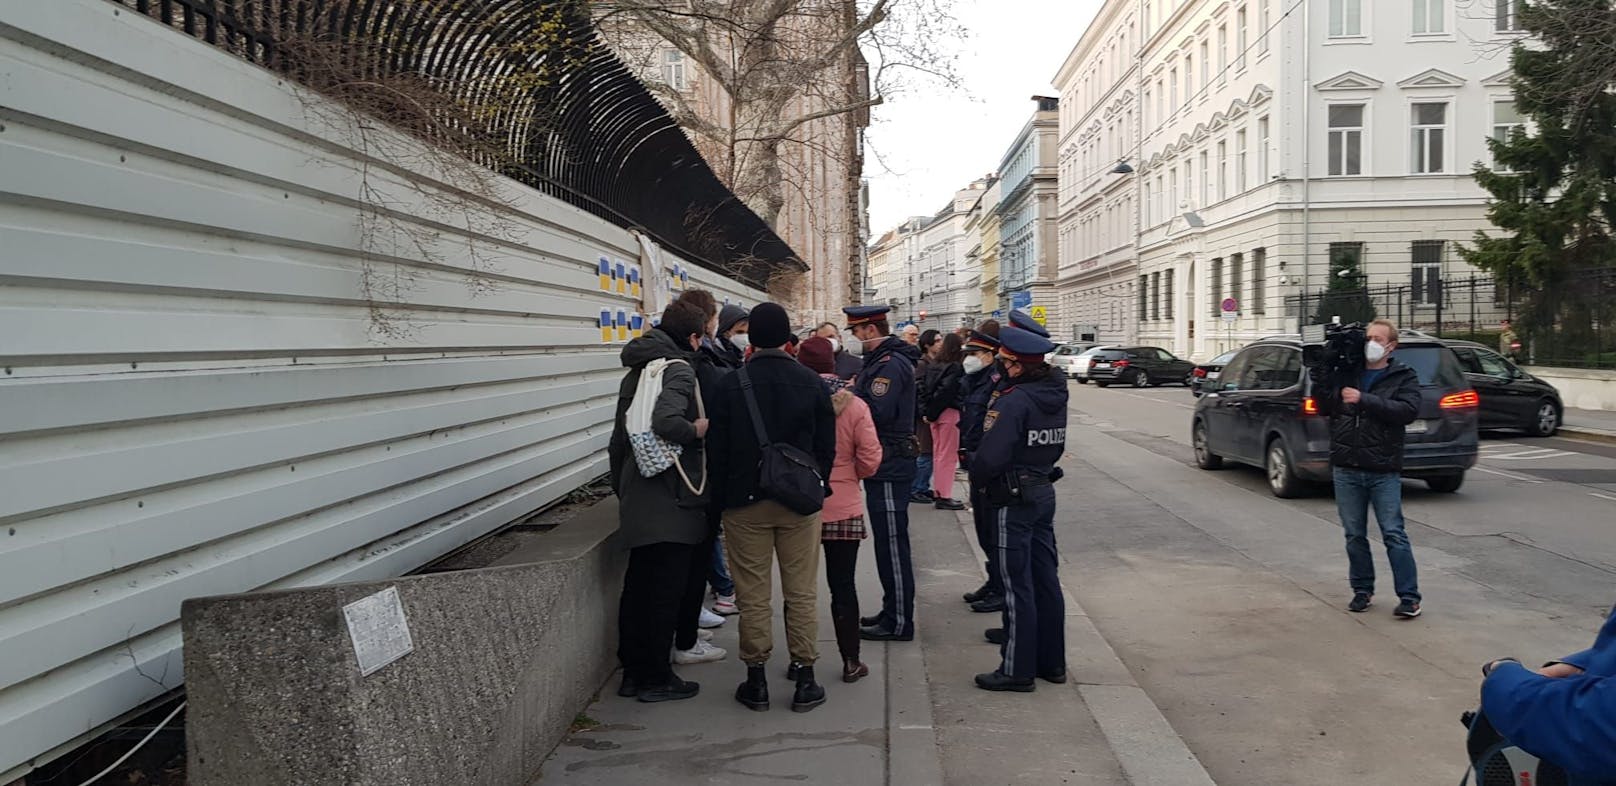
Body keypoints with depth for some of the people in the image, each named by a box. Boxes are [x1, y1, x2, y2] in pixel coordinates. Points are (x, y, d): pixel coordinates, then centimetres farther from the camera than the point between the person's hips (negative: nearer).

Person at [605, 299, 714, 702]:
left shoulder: (637, 371, 15)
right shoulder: (679, 369, -12)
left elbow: (618, 441, 20)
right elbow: (665, 421, -31)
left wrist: (622, 490, 27)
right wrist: (698, 429, -13)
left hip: (638, 499, 9)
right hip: (672, 502, -9)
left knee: (639, 586, 15)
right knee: (666, 590, 0)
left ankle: (633, 671, 24)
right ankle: (656, 677, 8)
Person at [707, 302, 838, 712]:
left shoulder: (731, 384, -6)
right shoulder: (812, 382, -2)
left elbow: (718, 448, -3)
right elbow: (827, 446, 2)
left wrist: (725, 495, 8)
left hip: (745, 502, -1)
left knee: (753, 595, 7)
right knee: (802, 593, 8)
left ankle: (756, 680, 14)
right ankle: (805, 680, 13)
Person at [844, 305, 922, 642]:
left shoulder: (891, 364, -17)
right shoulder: (881, 360, 16)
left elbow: (877, 412, -26)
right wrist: (849, 391, 1)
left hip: (889, 468, -11)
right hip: (886, 464, 11)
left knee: (892, 546, -3)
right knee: (889, 543, 17)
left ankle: (899, 622, 4)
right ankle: (892, 611, 27)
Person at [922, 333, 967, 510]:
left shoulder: (933, 365, 9)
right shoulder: (956, 367, -12)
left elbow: (926, 389, 7)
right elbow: (947, 391, -18)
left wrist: (926, 412, 4)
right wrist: (931, 413, -9)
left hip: (934, 414, 7)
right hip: (949, 412, -7)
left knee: (938, 454, 15)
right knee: (948, 455, -2)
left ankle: (938, 491, 21)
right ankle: (944, 496, -1)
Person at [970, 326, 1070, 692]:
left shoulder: (1014, 401, -21)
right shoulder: (1055, 395, 7)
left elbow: (990, 455, -24)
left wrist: (976, 477, -5)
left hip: (1014, 500, -8)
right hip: (1045, 493, 9)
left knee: (1018, 586, -1)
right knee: (1046, 580, 14)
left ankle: (1017, 670, 6)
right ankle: (1052, 662, 24)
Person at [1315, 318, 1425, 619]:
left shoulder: (1403, 377, 3)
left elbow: (1408, 410, -14)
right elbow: (1325, 409, 10)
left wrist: (1364, 400, -21)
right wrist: (1321, 383, -10)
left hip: (1383, 471, -3)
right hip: (1346, 469, 3)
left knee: (1394, 534, -4)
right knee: (1355, 534, 9)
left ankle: (1409, 597, 2)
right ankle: (1362, 590, 20)